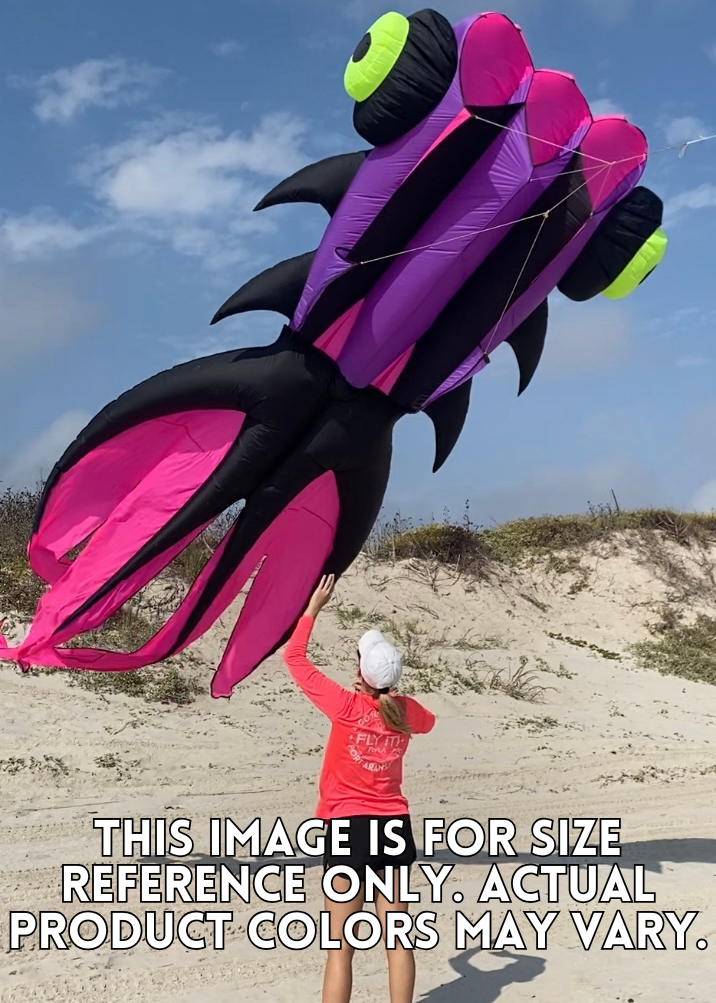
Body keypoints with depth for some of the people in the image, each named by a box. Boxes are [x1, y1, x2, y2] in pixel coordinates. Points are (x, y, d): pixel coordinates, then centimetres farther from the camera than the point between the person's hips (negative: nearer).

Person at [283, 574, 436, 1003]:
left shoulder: (347, 706, -13)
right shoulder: (406, 711, 0)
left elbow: (294, 657, -2)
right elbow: (428, 722, 27)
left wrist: (313, 608, 6)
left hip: (350, 828, -4)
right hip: (395, 825, 4)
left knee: (341, 946, 0)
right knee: (397, 936, 10)